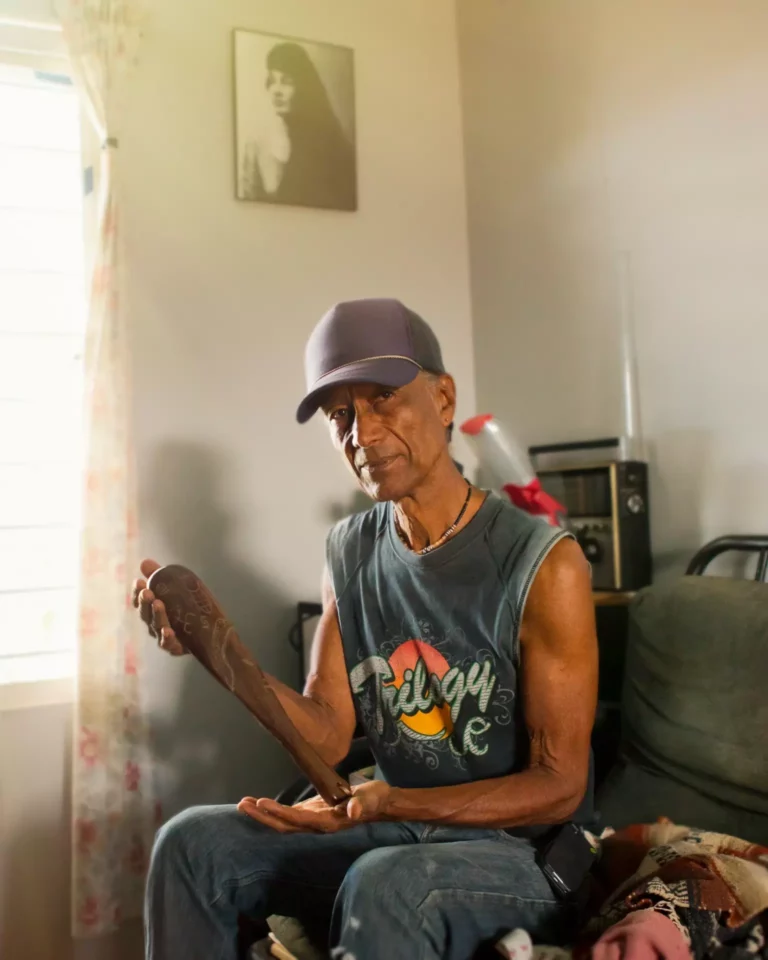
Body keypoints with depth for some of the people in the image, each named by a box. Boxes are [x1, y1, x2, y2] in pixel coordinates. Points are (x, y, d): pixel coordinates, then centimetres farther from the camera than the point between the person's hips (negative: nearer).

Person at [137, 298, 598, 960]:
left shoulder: (544, 566, -19)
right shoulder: (348, 551, -1)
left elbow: (559, 785, -14)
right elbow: (329, 738, -2)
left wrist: (389, 803, -27)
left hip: (524, 846, -5)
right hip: (390, 832, 5)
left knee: (385, 885, -35)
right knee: (191, 843, -7)